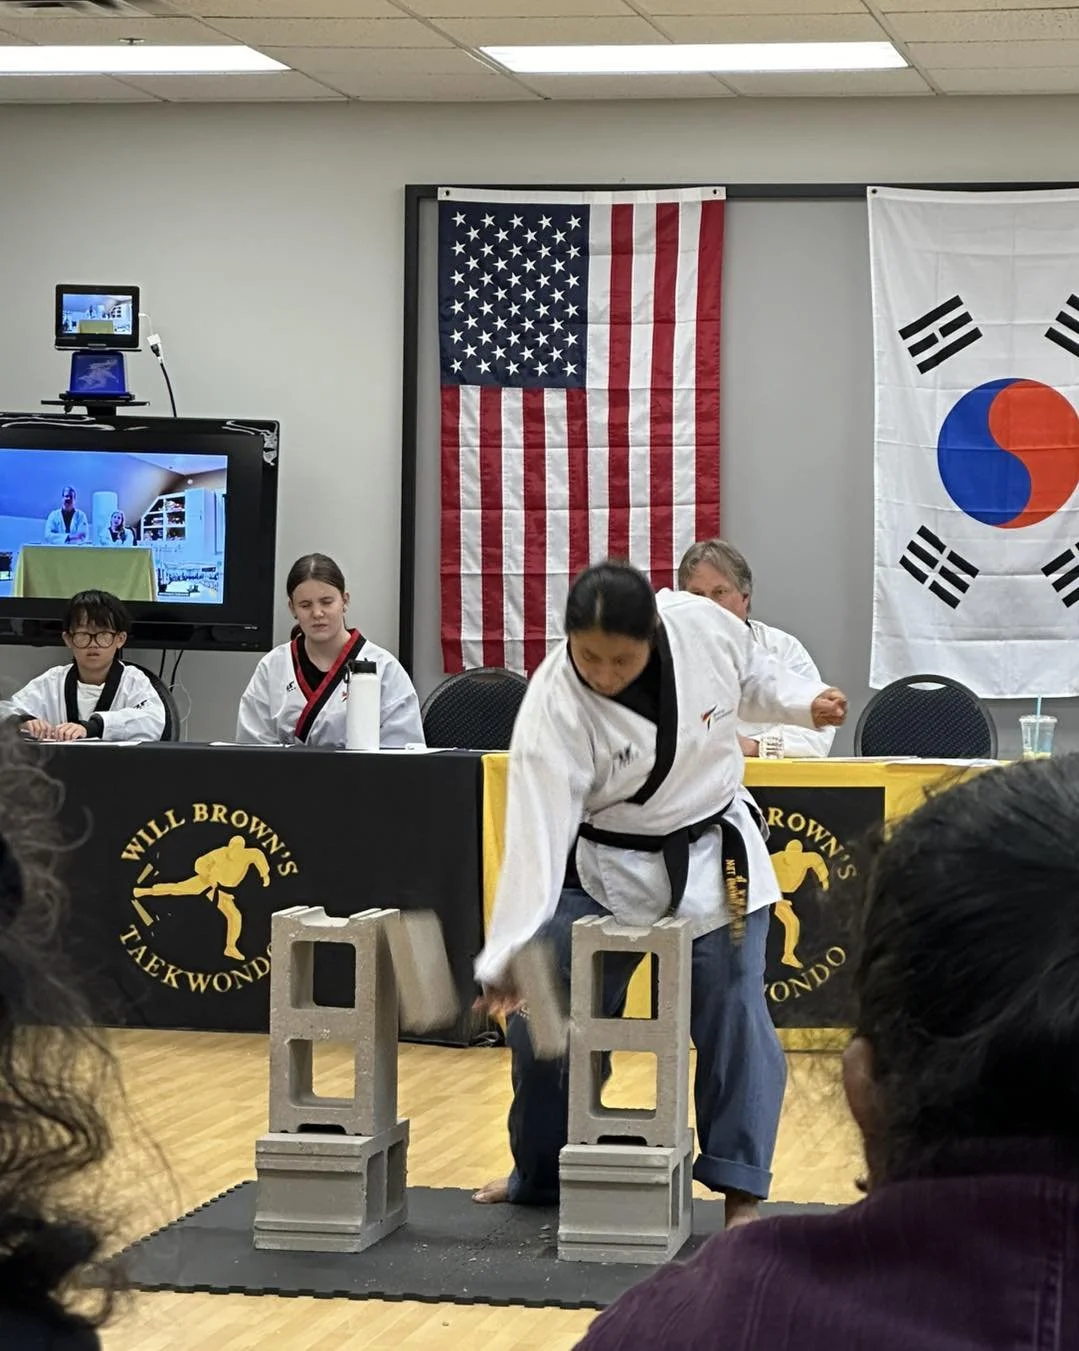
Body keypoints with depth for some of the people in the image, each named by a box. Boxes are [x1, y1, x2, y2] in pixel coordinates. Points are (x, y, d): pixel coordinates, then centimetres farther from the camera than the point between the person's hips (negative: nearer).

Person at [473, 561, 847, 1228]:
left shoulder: (702, 625, -23)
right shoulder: (553, 710, -29)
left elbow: (752, 672, 4)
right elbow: (535, 836, -31)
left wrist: (806, 701, -11)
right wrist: (508, 959, -36)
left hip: (715, 857, 1)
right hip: (605, 869, -1)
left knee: (735, 1016, -4)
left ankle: (740, 1189, 7)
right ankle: (539, 1176, 26)